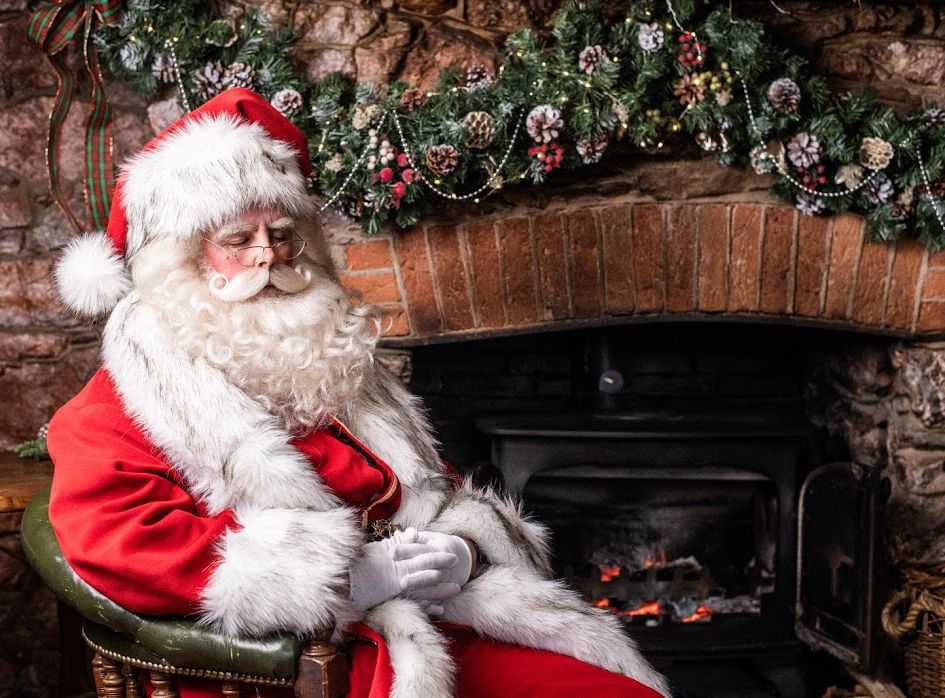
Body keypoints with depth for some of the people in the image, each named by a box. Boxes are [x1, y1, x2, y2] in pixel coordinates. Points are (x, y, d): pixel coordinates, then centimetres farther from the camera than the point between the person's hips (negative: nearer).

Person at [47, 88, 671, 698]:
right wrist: (346, 576, -17)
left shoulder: (326, 356, 22)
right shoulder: (132, 397, 2)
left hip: (435, 629, 8)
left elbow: (431, 489, 25)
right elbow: (111, 539, -17)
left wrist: (465, 548, -2)